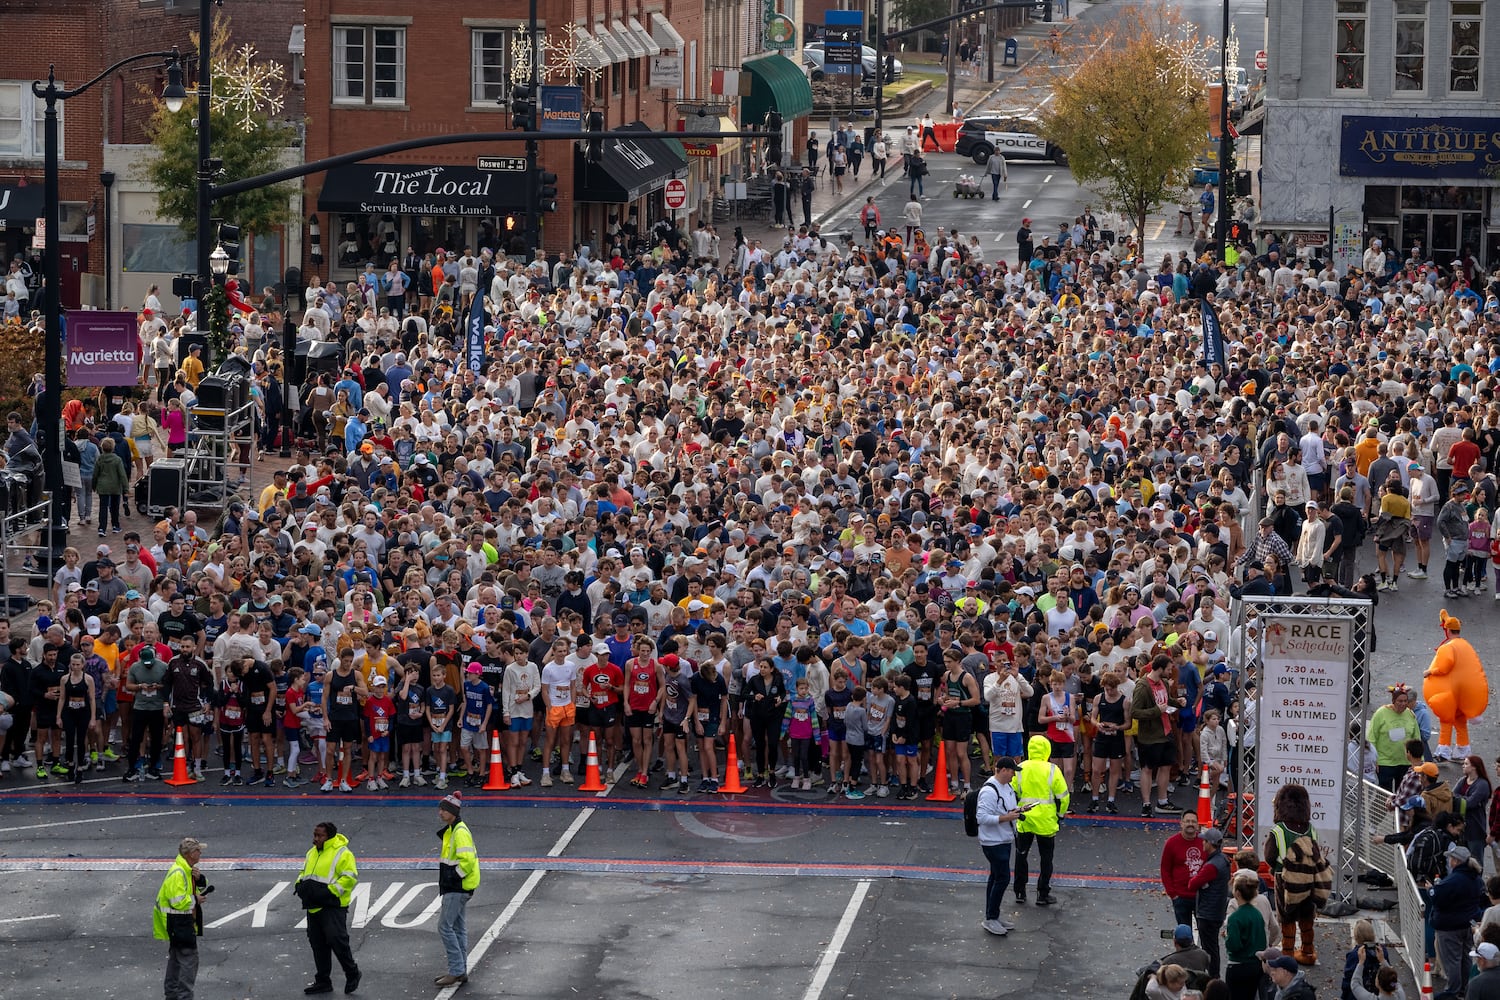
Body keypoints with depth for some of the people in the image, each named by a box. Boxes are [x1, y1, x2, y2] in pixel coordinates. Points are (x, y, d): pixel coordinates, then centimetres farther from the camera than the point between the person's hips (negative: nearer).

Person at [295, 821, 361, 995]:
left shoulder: (342, 854, -9)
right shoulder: (312, 853, 17)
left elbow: (350, 877, -15)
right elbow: (304, 872, 29)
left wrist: (329, 891, -22)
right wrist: (300, 885, 7)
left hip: (332, 907, -8)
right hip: (314, 907, 8)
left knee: (337, 940, -14)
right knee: (318, 944, 10)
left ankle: (352, 973, 5)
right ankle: (322, 981, 19)